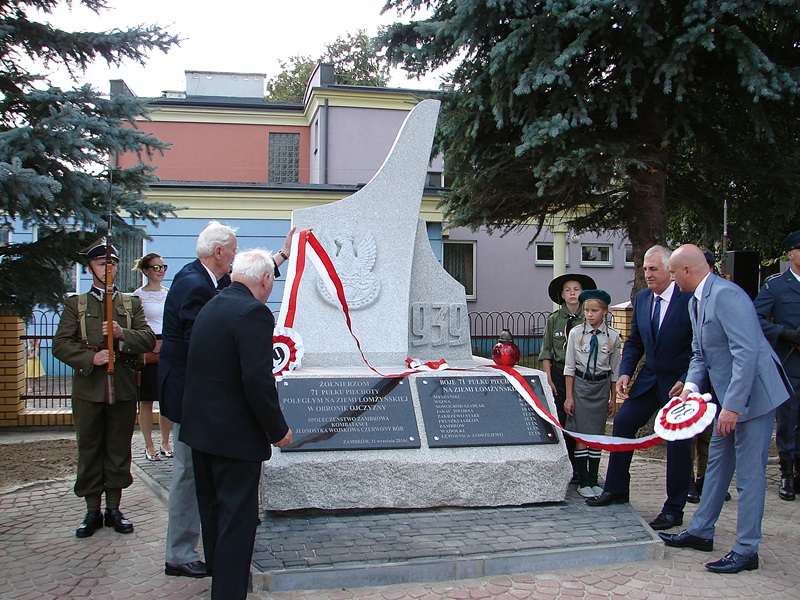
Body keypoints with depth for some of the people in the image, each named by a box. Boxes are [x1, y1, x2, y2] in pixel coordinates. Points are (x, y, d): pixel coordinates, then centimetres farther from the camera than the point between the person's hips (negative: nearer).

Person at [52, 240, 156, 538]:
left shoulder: (132, 303, 13)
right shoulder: (75, 304, 9)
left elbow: (149, 339, 2)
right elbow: (60, 344, -1)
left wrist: (123, 333, -16)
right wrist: (91, 358, -15)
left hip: (123, 387, 1)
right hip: (88, 388, -1)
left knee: (119, 449, 6)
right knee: (89, 449, 4)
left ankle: (114, 508, 17)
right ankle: (93, 511, 14)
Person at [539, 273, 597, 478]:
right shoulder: (553, 320, 6)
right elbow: (547, 352, 7)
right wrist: (548, 378, 0)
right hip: (559, 374, 1)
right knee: (560, 421, -2)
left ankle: (577, 467, 10)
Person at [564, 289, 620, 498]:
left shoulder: (612, 336, -2)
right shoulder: (576, 333, -4)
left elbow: (615, 370, 5)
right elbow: (570, 367, -1)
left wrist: (613, 398, 6)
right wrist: (569, 396, -3)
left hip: (602, 386, 1)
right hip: (580, 384, -1)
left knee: (597, 435, 6)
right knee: (581, 435, -2)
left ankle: (593, 481, 16)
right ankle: (583, 482, 7)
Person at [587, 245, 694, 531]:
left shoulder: (690, 299, -16)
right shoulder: (641, 299, 3)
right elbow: (634, 341, 10)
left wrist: (686, 381, -21)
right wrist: (625, 373, -3)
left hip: (680, 382, -6)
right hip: (649, 378, 6)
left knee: (678, 441, -1)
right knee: (623, 422, 5)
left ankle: (674, 510, 11)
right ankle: (616, 489, 20)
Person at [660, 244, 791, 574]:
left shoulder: (726, 295, -22)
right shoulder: (696, 302, 10)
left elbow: (746, 352, -27)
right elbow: (699, 353, 15)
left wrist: (732, 405, -27)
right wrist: (691, 384, -3)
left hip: (753, 393, -10)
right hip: (729, 397, 10)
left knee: (749, 472, -3)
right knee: (718, 462, 18)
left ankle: (746, 550, 7)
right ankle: (701, 531, 30)